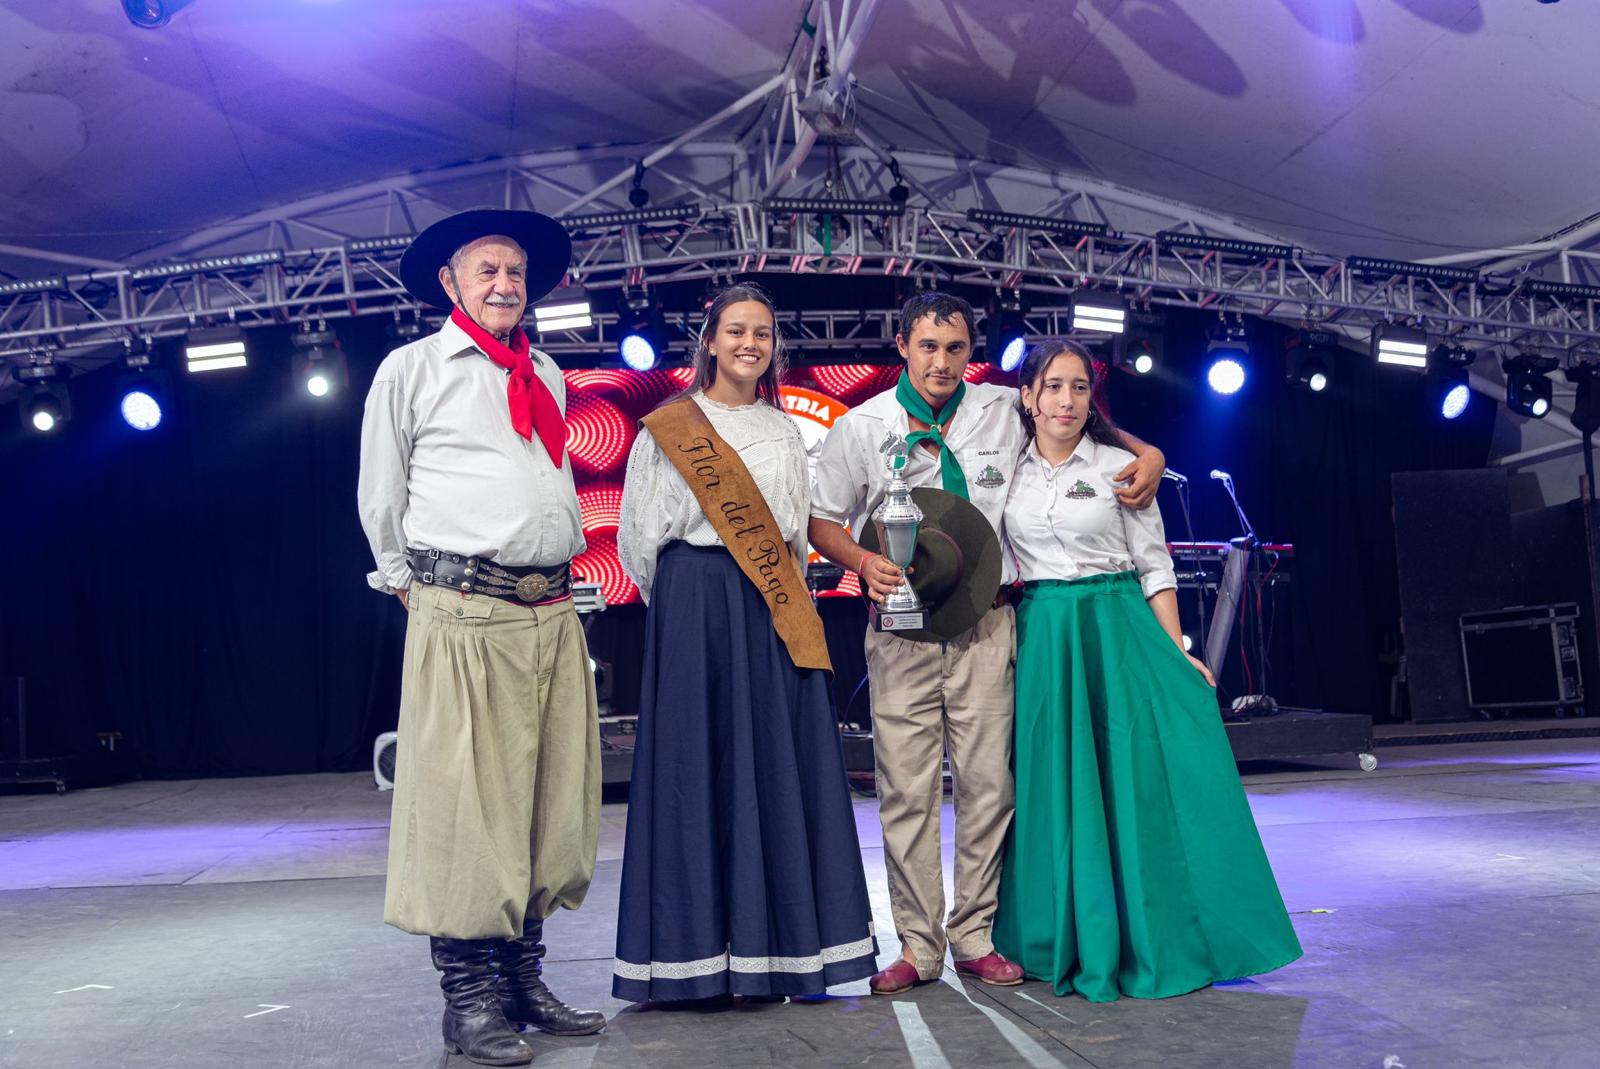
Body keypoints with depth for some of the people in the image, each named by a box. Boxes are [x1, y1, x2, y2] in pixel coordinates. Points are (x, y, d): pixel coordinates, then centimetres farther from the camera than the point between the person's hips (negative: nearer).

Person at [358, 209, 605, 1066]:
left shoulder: (546, 376, 19)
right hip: (463, 616, -5)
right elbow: (381, 499, 8)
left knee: (555, 801, 7)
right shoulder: (411, 369, 4)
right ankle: (468, 996, 7)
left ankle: (523, 978, 20)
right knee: (462, 802, -5)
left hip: (552, 611, 6)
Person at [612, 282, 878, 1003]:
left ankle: (771, 950, 9)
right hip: (693, 606, -3)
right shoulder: (667, 427, 4)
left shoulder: (785, 431, 16)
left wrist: (782, 594, 8)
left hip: (775, 611, 4)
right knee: (697, 760, -4)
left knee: (779, 762, 1)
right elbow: (638, 535, 3)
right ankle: (695, 952, 4)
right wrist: (687, 603, 5)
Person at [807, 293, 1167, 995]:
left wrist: (1148, 454, -1)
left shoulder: (1006, 411, 4)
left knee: (988, 783, 3)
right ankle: (918, 944, 13)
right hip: (901, 625, -1)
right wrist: (862, 561, -12)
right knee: (906, 789, 0)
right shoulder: (860, 427, 2)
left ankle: (974, 937, 18)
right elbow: (821, 520, 8)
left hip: (984, 624, 1)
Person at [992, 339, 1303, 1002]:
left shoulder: (1119, 467, 2)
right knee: (1056, 791, 4)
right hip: (1042, 640, 2)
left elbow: (1154, 566, 1)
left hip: (1117, 633, -2)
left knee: (1137, 782, -2)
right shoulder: (1009, 472, 7)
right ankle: (1072, 944, 17)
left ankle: (1155, 945, 12)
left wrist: (1177, 653, -5)